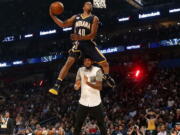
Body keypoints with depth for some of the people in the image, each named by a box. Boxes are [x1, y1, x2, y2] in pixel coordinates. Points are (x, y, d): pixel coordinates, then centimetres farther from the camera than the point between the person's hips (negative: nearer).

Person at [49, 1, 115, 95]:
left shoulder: (94, 18, 2)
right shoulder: (76, 17, 12)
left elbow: (92, 35, -9)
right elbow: (62, 24, 13)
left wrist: (80, 37, -25)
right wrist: (52, 15, 0)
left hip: (89, 44, 0)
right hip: (77, 43, 0)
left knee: (104, 63, 1)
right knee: (69, 62, -21)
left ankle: (107, 78, 33)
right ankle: (57, 85, -23)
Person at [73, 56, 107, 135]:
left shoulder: (97, 70, -9)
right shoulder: (80, 70, 4)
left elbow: (99, 87, -19)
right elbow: (76, 86, 2)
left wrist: (88, 83, -35)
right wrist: (76, 86, -23)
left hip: (95, 102, -3)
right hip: (83, 102, 3)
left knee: (101, 125, 5)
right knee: (77, 126, 1)